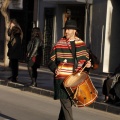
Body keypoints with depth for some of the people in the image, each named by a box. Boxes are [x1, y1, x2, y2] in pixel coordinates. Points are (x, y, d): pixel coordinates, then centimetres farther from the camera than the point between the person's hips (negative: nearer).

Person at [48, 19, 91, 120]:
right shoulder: (59, 45, -3)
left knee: (69, 102, 16)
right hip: (62, 79, -4)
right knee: (66, 104, -9)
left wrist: (88, 63, -3)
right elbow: (51, 61, 1)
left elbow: (85, 58, 19)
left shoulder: (81, 44, 7)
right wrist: (55, 69, -19)